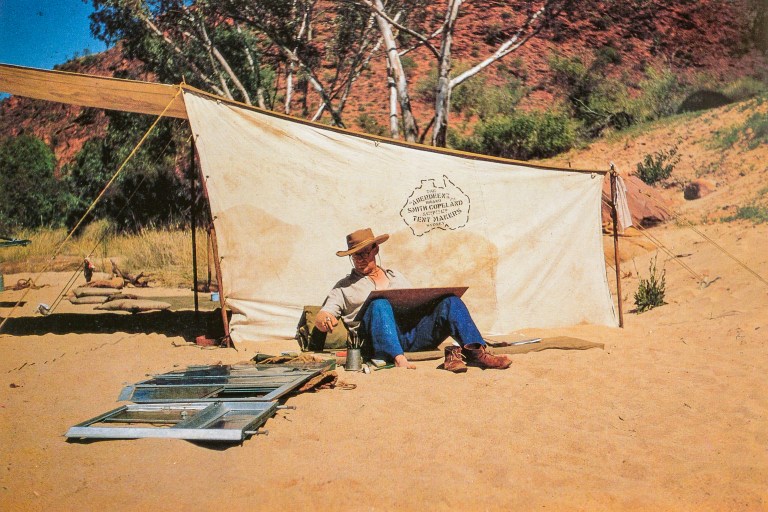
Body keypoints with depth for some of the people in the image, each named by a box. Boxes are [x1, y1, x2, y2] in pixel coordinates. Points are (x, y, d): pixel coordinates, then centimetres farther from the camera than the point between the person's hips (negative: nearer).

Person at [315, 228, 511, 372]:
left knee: (451, 301, -19)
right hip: (382, 338, -3)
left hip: (414, 327, 3)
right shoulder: (344, 287, 22)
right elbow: (321, 317, 10)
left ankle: (475, 351, -36)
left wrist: (430, 301, 0)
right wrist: (325, 319, -16)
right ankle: (398, 358, -51)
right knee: (379, 304, -35)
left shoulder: (395, 276, 32)